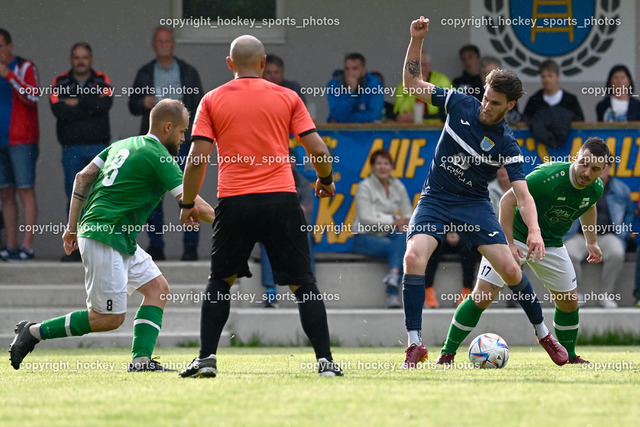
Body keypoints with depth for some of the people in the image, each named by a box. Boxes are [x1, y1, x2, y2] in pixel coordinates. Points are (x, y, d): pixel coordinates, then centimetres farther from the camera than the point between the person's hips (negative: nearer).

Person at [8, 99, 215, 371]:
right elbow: (192, 204, -14)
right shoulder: (159, 157, -11)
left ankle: (141, 359, -2)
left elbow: (82, 178, 14)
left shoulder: (123, 145, 15)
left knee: (158, 288, 6)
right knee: (109, 318, -6)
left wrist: (72, 226, 17)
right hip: (104, 239, -10)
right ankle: (34, 332, 2)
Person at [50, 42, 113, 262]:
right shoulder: (60, 83, 7)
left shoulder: (102, 81, 7)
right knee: (74, 197, 1)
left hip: (99, 147, -1)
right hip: (72, 149, 1)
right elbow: (58, 110, -10)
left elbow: (105, 103, -13)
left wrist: (77, 102, -9)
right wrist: (90, 109, -8)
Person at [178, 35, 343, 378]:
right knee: (303, 284, 7)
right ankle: (324, 360, -1)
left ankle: (206, 358, 7)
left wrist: (188, 204, 12)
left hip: (233, 203, 0)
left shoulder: (212, 101, 7)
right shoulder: (287, 98, 7)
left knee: (220, 282, 17)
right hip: (281, 200, 0)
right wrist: (326, 179, 23)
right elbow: (317, 150, 4)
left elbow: (197, 158, 0)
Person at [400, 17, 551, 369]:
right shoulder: (460, 104, -6)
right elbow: (412, 82, 3)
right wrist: (416, 40, -11)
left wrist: (534, 231, -35)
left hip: (474, 204, -1)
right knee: (414, 258, -24)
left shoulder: (506, 145, -13)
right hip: (435, 200, 1)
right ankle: (415, 345, -18)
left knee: (510, 269, -8)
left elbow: (523, 195, -18)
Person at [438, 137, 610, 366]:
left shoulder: (596, 188, -11)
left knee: (569, 302, 8)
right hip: (516, 237, -6)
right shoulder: (547, 176, -32)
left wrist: (592, 241, 17)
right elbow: (508, 200, -25)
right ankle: (447, 353, -6)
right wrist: (509, 244, -28)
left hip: (551, 244, 6)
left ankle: (568, 355, 31)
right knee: (482, 296, -14)